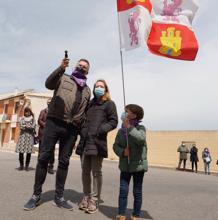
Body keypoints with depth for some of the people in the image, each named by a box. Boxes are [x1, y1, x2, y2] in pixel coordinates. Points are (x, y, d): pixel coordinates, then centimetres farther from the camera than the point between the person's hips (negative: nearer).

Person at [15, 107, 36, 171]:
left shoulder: (33, 119, 10)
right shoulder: (22, 118, 14)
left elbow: (33, 127, -4)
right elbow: (21, 126, 0)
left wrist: (25, 126, -5)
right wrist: (29, 126, -6)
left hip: (30, 135, -1)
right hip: (22, 135, 1)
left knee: (29, 151, -5)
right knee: (21, 151, -5)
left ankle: (27, 166, 2)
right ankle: (21, 165, 5)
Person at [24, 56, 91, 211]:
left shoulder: (87, 90, 20)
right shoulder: (64, 78, 11)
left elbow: (86, 112, 21)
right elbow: (49, 84, -10)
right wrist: (61, 68, -25)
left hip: (72, 128, 3)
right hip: (54, 122, -3)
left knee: (64, 162, 5)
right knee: (44, 157, -3)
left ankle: (59, 197, 15)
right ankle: (36, 195, 9)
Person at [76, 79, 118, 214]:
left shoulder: (109, 104, 5)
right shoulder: (90, 103, 22)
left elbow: (113, 122, -3)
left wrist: (101, 130, -17)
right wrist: (82, 131, 11)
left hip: (97, 142, -5)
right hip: (85, 141, 6)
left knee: (96, 172, -1)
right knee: (85, 171, 9)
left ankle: (95, 200, 8)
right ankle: (86, 197, 22)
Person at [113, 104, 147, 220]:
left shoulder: (140, 128, -8)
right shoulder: (121, 131, 4)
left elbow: (141, 139, -27)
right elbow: (115, 145, 4)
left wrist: (129, 127, -26)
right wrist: (122, 152, -16)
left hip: (138, 165, -3)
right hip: (125, 166, 3)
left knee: (137, 192, 10)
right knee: (123, 190, 5)